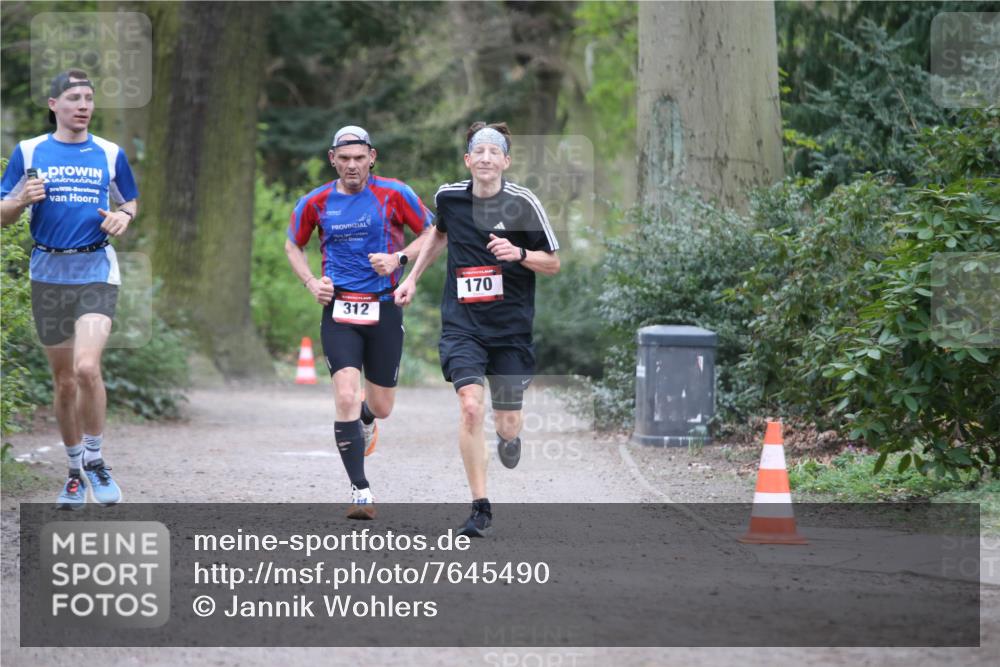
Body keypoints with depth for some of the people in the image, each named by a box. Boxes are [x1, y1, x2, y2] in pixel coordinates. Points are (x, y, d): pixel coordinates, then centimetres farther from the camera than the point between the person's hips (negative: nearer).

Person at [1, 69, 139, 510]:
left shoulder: (110, 154, 6)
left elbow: (131, 202, 21)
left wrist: (123, 217, -3)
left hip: (96, 271, -1)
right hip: (49, 273, 1)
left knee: (87, 367, -20)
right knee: (63, 379, 9)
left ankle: (95, 460, -2)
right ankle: (75, 470, 23)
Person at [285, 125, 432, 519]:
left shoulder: (394, 195, -3)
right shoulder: (316, 203, 3)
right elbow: (293, 246, 19)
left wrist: (398, 258, -11)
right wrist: (311, 283, 2)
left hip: (384, 309, 0)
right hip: (338, 310, 0)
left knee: (381, 408, 9)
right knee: (345, 396, -18)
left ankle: (364, 417, 49)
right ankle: (360, 490, -11)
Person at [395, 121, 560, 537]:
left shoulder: (523, 203, -7)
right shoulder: (448, 197, 1)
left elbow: (553, 264, 0)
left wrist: (519, 254, -18)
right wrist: (413, 278, 24)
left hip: (511, 327, 0)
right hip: (462, 324, 1)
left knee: (508, 426, 4)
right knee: (471, 406, -20)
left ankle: (509, 435, 45)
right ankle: (480, 508, -13)